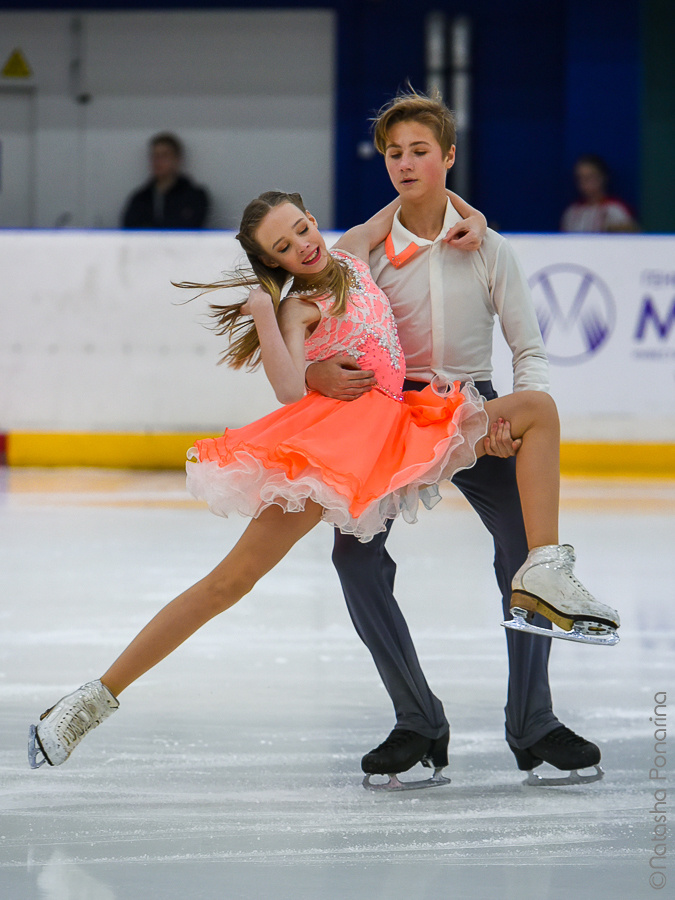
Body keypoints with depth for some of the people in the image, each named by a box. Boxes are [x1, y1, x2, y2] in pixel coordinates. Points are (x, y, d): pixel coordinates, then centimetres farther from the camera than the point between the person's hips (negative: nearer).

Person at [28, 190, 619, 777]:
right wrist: (262, 311, -24)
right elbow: (291, 391, -21)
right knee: (232, 579, -16)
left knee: (537, 408, -2)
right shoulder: (298, 308, -4)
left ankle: (544, 578, -15)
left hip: (399, 436, 7)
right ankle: (99, 696, -14)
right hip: (332, 440, -7)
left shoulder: (352, 252, 15)